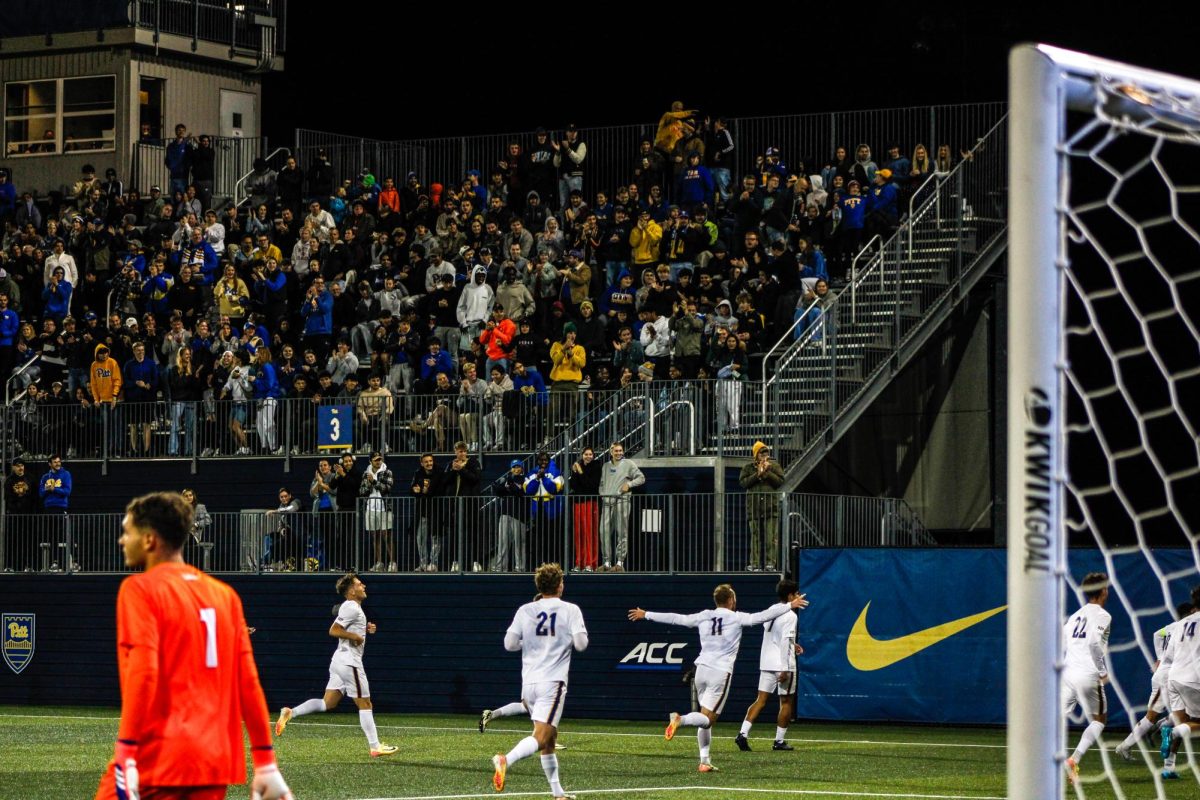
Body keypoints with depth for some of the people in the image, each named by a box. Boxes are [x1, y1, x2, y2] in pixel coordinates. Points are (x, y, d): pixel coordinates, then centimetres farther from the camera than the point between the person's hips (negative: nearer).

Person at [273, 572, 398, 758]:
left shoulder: (351, 607, 17)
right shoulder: (352, 608, -14)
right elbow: (333, 630, -20)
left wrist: (365, 629, 14)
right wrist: (356, 636, -15)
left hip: (340, 660, 10)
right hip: (349, 661, -10)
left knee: (328, 703, 7)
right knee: (365, 704, -3)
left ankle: (290, 713, -2)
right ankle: (375, 747, 0)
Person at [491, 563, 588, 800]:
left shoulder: (525, 611, 7)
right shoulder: (570, 610, -1)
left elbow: (509, 644, 5)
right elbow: (581, 644, -8)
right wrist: (580, 633, 15)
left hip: (528, 682, 5)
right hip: (552, 682, -5)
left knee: (549, 739, 17)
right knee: (540, 738, -15)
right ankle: (505, 759, -41)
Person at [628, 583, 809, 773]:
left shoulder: (704, 616, 10)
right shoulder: (736, 618, 0)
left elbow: (675, 618, 15)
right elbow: (763, 616, -5)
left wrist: (646, 615, 24)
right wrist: (789, 606, 3)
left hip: (702, 669, 5)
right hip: (721, 672, -5)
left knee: (706, 718, 15)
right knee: (707, 719, -6)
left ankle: (704, 761, 10)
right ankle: (681, 719, -35)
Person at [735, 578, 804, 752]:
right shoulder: (790, 616, -12)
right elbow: (785, 641, -19)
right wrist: (784, 669, -20)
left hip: (766, 663, 7)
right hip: (782, 664, -7)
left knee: (760, 700, 4)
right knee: (787, 702, 6)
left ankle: (743, 733, -11)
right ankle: (779, 741, 8)